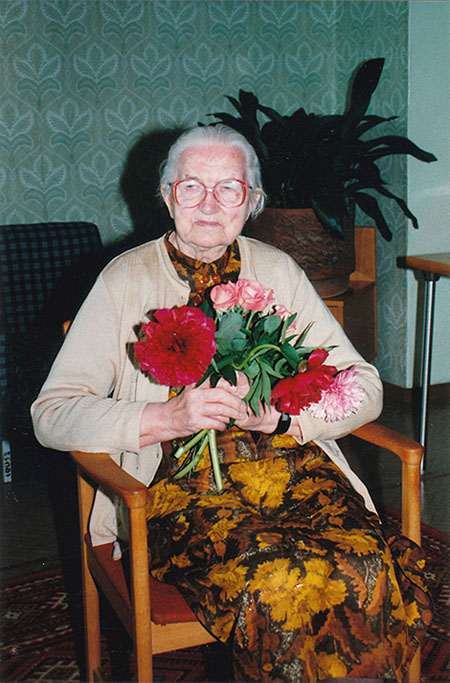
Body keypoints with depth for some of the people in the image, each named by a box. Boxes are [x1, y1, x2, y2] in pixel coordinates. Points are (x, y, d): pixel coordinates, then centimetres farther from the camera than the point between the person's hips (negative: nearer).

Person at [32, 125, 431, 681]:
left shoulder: (279, 272, 13)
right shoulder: (125, 281, 4)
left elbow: (364, 386, 9)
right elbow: (52, 414, -3)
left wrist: (279, 411, -10)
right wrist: (170, 417, -17)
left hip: (291, 465, 3)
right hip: (180, 479, -2)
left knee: (365, 572, -28)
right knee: (273, 585, -31)